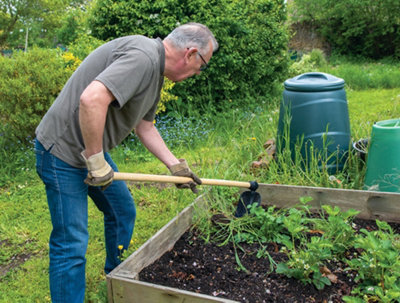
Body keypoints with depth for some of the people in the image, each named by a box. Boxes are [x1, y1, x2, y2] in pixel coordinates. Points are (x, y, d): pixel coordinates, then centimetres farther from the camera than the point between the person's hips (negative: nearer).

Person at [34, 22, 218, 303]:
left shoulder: (156, 70, 9)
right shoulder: (143, 56, -25)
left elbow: (145, 126, 16)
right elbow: (91, 100, -37)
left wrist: (175, 166, 14)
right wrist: (96, 162, -27)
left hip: (94, 150, 10)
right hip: (63, 151, -10)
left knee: (123, 213, 19)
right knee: (72, 242, -4)